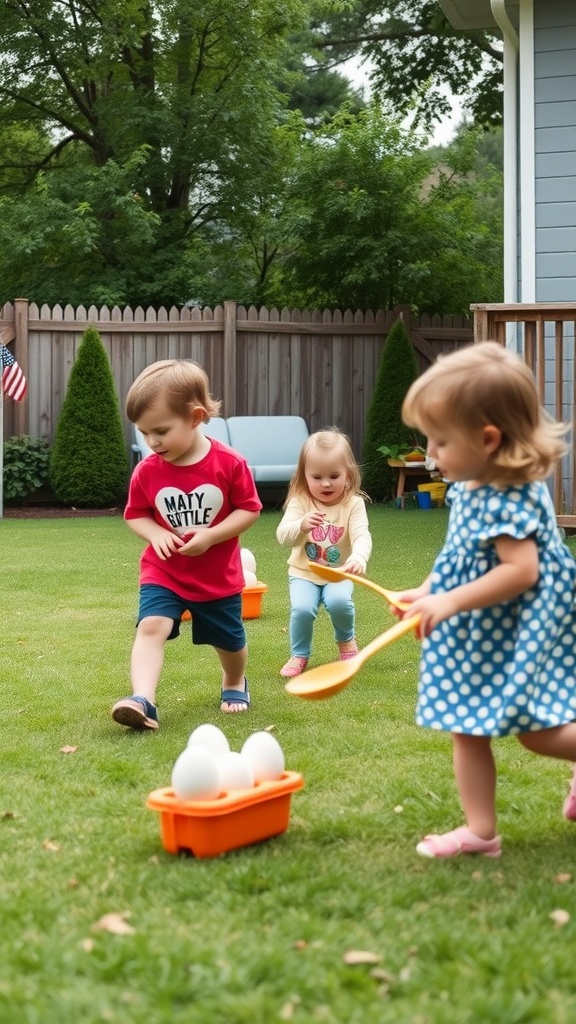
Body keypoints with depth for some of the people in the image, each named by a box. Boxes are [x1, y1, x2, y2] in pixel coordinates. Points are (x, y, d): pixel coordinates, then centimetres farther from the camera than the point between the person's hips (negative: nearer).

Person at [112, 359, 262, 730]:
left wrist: (210, 535, -24)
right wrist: (156, 534, -20)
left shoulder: (229, 463, -17)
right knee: (151, 627, -23)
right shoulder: (147, 471, -10)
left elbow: (249, 509, -11)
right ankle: (143, 701, -32)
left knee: (230, 641, 17)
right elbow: (136, 514, 2)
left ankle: (235, 683, 48)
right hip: (163, 572, 1)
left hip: (219, 576, -1)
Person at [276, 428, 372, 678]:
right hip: (304, 572, 0)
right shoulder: (299, 501, -9)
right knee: (302, 608, -25)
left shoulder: (353, 504, -10)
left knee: (339, 602, -29)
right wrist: (302, 525, -43)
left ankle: (346, 641, 7)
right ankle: (299, 655, 5)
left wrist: (358, 557, -47)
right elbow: (283, 535, -20)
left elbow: (362, 535, -24)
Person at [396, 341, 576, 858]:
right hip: (478, 635, 9)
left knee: (534, 730, -1)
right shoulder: (471, 488, 5)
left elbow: (521, 569, -31)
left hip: (518, 634, -9)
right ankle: (480, 830, 16)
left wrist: (451, 602, -31)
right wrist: (427, 593, 10)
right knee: (467, 729, 9)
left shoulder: (508, 499, -23)